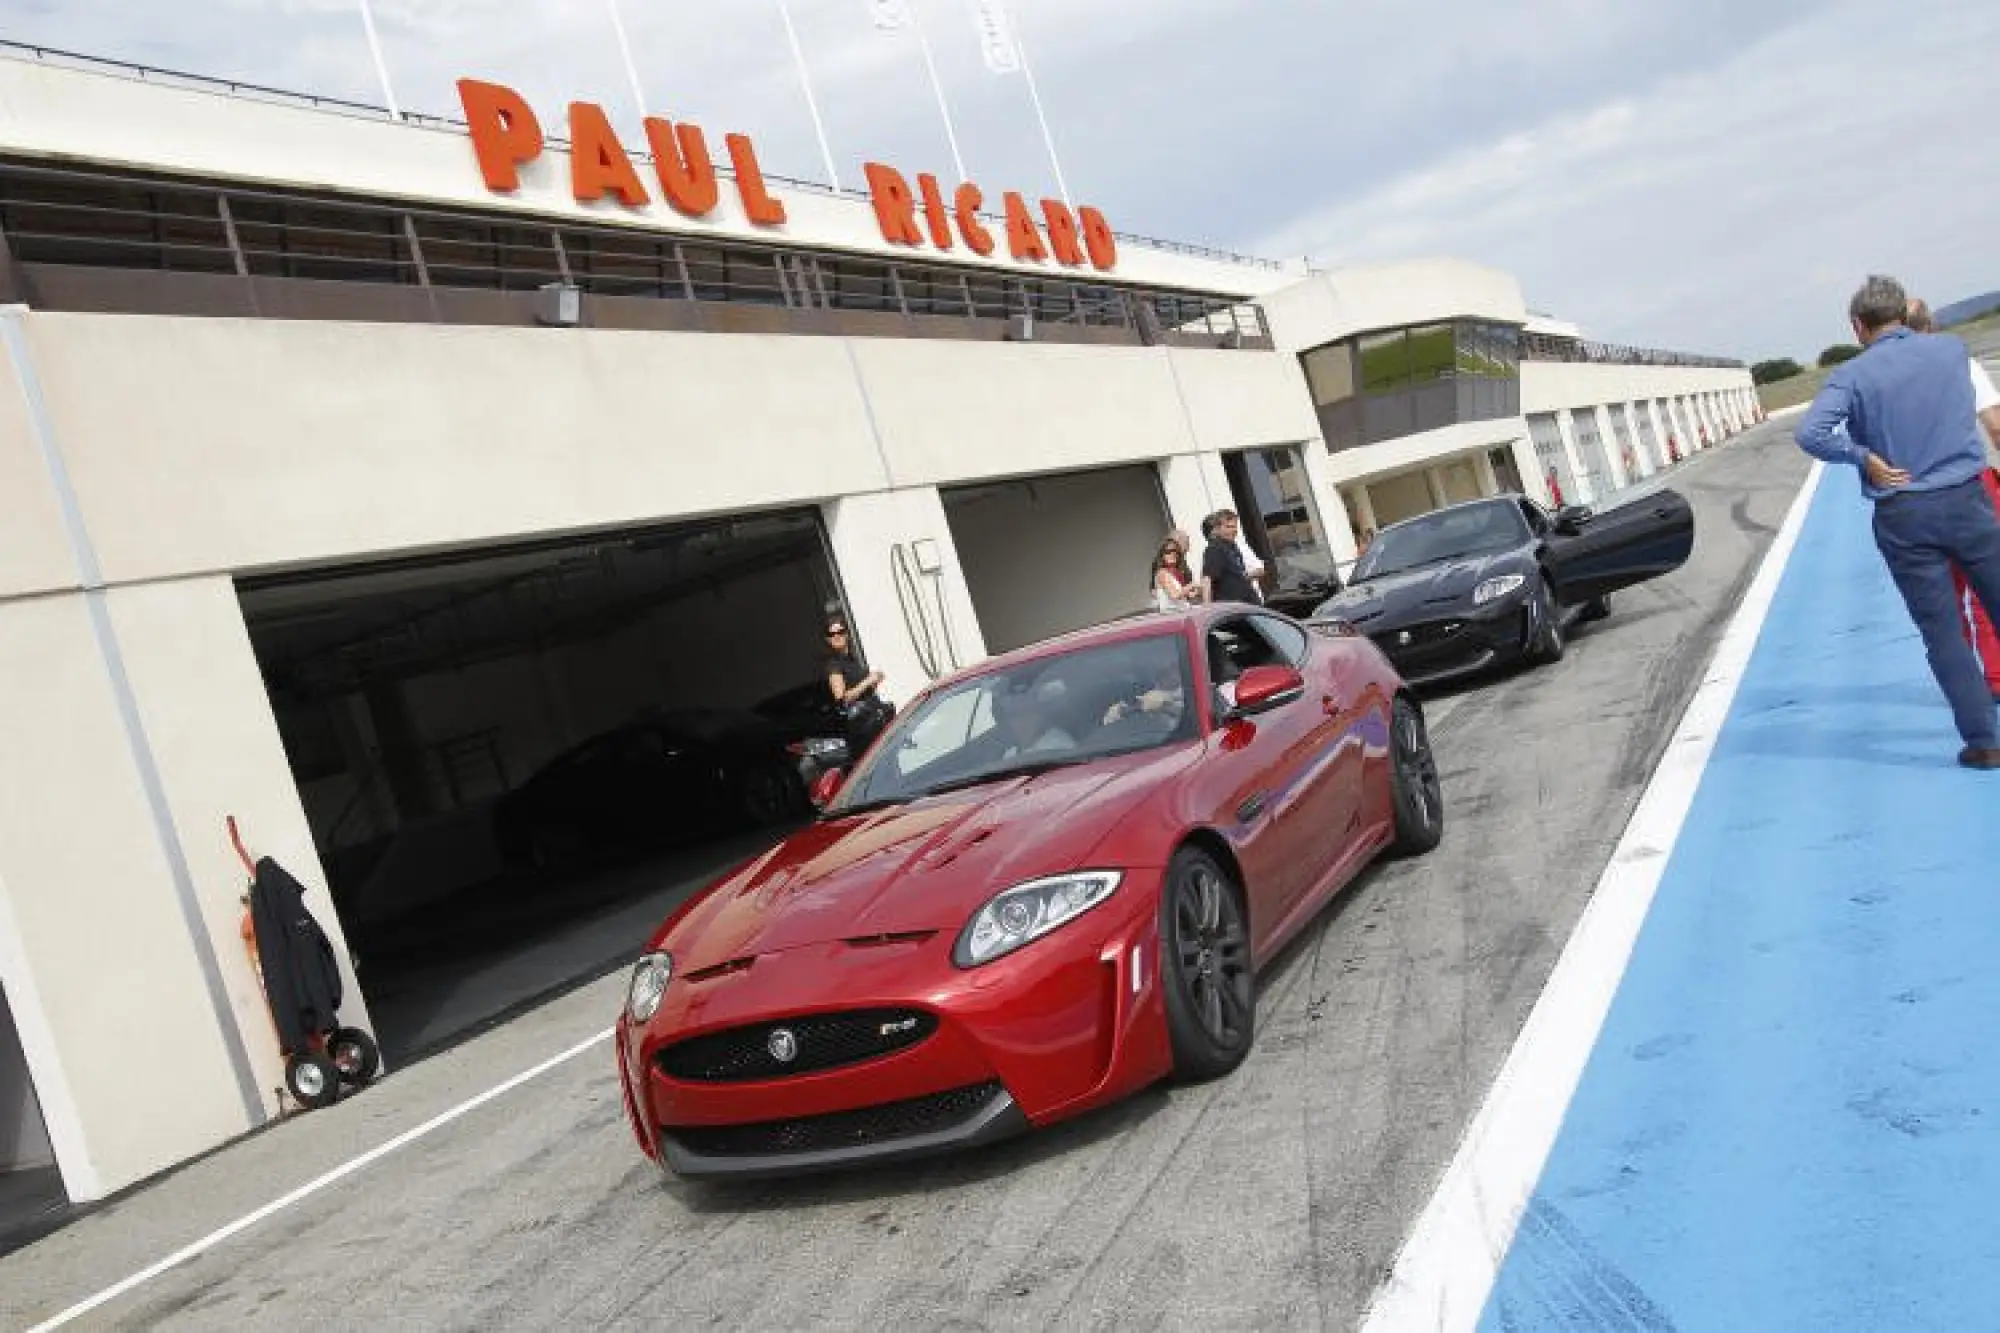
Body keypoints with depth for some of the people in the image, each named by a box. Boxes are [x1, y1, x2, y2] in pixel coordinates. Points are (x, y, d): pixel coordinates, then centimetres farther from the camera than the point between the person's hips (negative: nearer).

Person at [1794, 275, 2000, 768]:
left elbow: (1810, 433, -21)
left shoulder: (1852, 375, -8)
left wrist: (1866, 457, -10)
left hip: (1903, 518, -2)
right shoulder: (1951, 348, 3)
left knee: (1942, 630, 5)